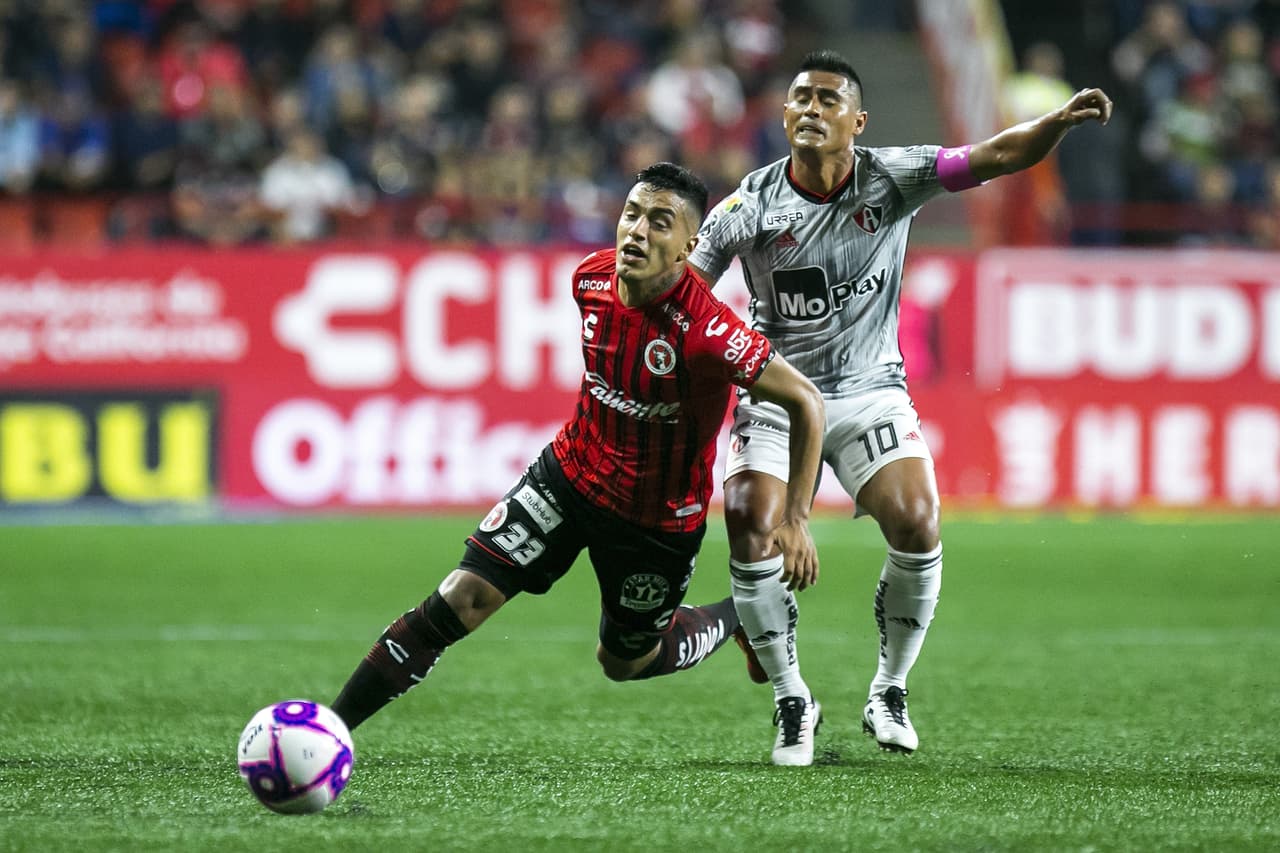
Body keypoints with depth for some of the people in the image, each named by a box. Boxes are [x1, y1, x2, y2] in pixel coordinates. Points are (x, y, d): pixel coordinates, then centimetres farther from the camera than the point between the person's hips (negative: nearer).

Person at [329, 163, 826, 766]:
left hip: (660, 520, -4)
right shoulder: (591, 279, -13)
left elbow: (805, 401, -23)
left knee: (623, 662, 16)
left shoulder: (705, 331, -31)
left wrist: (795, 518, -25)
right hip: (570, 471, 4)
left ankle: (746, 617, 42)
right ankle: (329, 726, -4)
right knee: (461, 598, -10)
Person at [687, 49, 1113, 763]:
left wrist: (1060, 121, -34)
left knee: (917, 527, -18)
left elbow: (997, 157, -16)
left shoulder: (892, 180, -9)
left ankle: (890, 694, 3)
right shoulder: (749, 206, -10)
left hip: (872, 391, 0)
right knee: (751, 534, -18)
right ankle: (792, 700, 2)